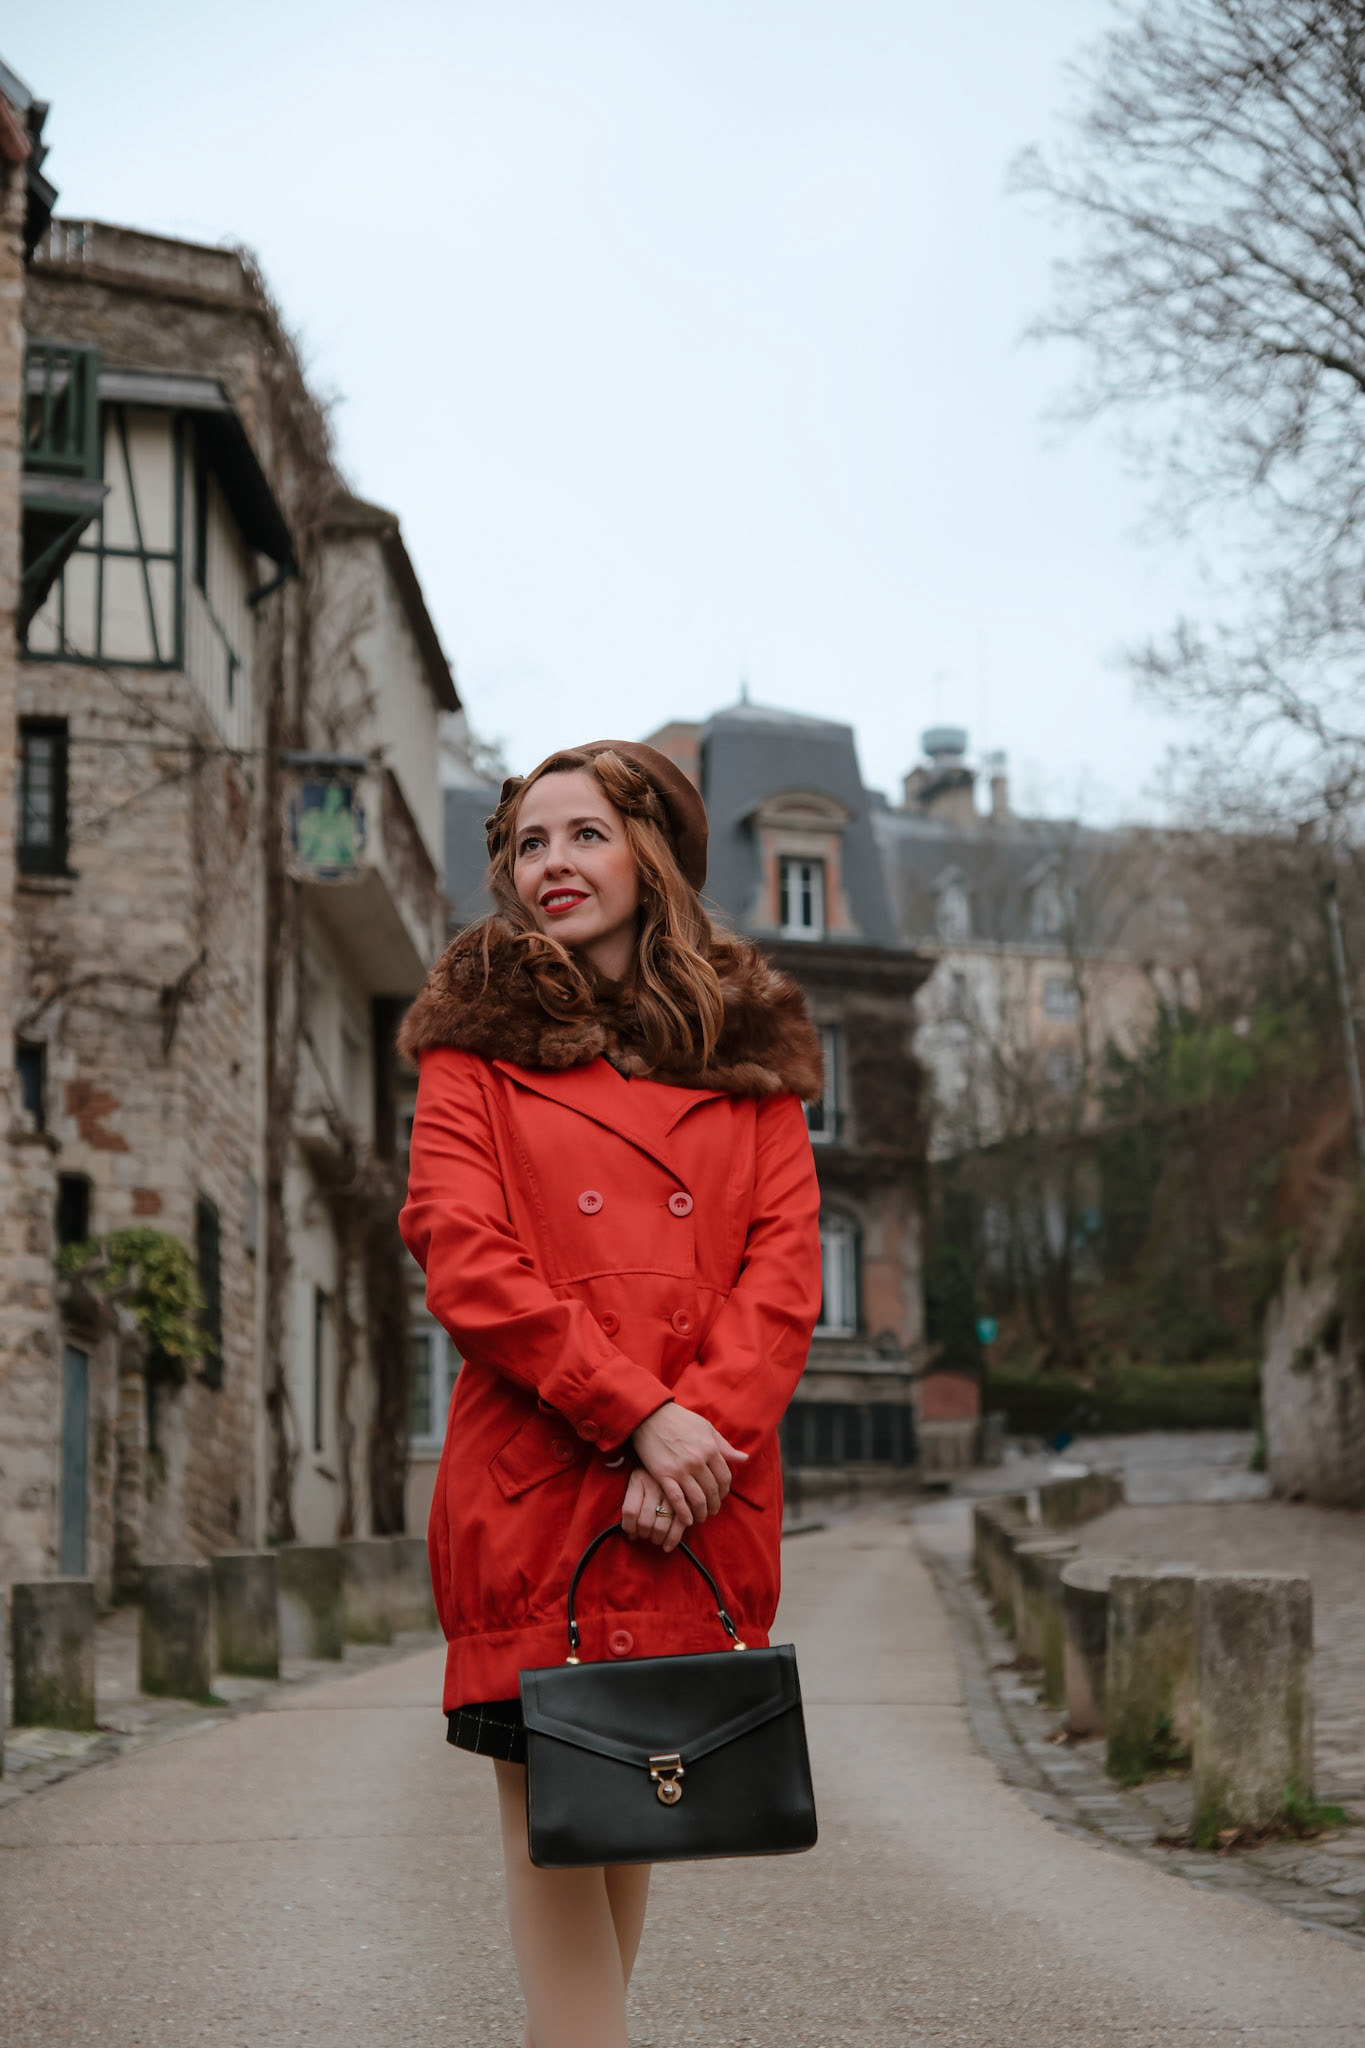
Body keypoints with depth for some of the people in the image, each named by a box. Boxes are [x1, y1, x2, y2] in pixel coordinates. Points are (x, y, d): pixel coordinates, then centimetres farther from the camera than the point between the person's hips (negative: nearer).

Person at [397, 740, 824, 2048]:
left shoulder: (750, 1056, 14)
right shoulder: (476, 1044, 9)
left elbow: (785, 1268, 5)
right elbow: (464, 1260, -4)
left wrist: (704, 1427, -12)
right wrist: (639, 1415, -14)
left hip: (702, 1497, 2)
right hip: (532, 1486, -2)